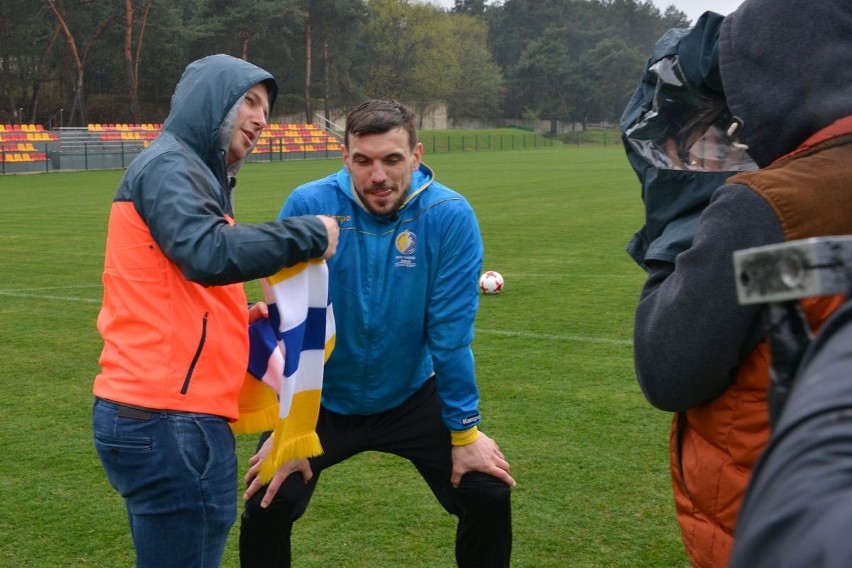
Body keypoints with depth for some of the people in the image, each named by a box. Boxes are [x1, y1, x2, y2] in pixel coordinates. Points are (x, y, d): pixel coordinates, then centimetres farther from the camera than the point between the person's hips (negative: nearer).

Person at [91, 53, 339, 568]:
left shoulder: (188, 172, 23)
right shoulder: (169, 165, -8)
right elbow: (209, 255, -27)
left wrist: (245, 315, 10)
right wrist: (309, 234, -16)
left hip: (160, 412, 11)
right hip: (170, 419, -11)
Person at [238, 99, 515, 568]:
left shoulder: (450, 216, -19)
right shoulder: (308, 207, -21)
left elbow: (450, 335, -15)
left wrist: (465, 431, -11)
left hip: (412, 398, 1)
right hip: (322, 401, 0)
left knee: (489, 498, -6)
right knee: (266, 509, -11)